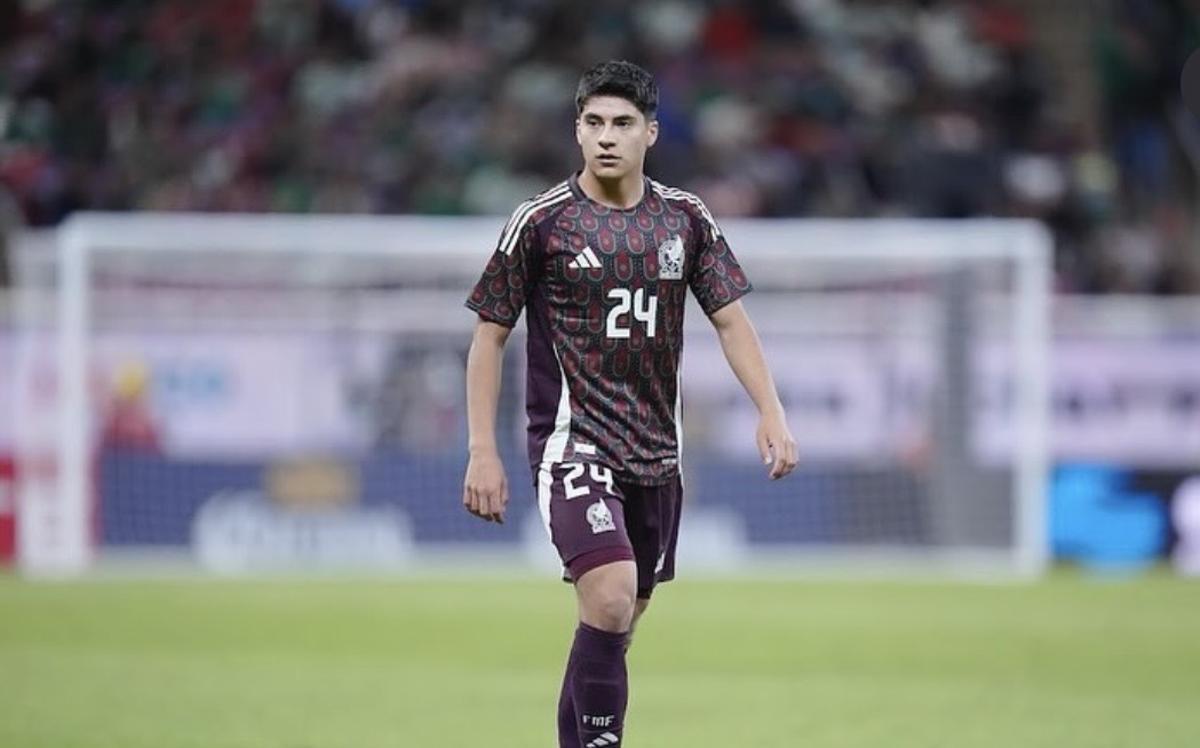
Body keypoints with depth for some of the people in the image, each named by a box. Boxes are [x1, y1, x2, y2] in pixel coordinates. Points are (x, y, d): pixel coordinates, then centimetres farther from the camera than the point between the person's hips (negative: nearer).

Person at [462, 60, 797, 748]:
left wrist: (772, 412, -6)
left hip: (656, 454, 5)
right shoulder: (542, 220, -5)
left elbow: (730, 318, 8)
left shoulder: (686, 219, 6)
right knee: (610, 603, -24)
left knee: (616, 627, 9)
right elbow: (490, 334, -1)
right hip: (573, 442, -5)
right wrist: (483, 451, -7)